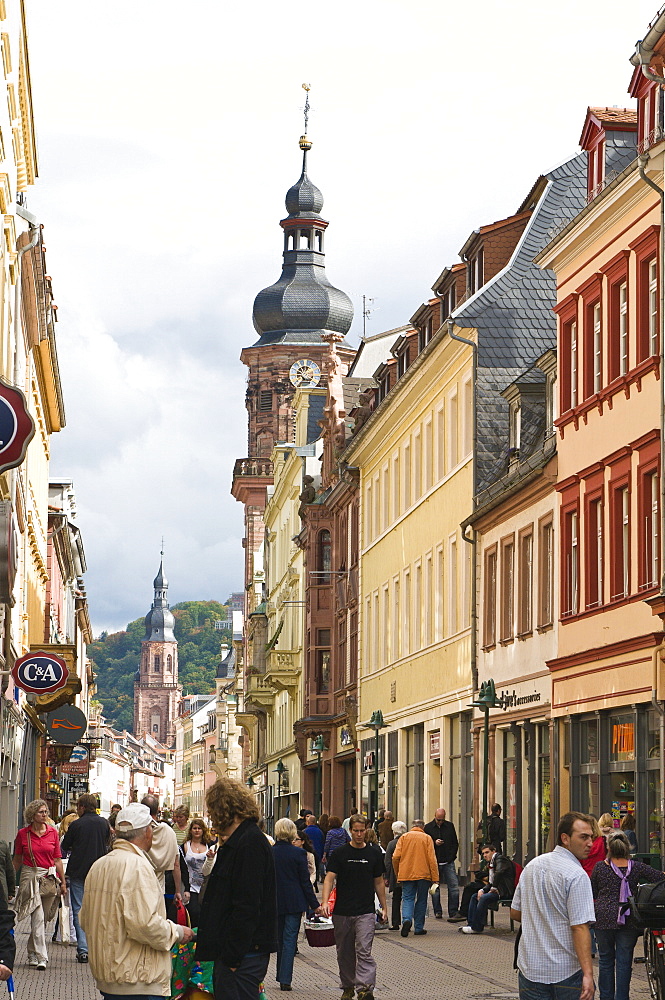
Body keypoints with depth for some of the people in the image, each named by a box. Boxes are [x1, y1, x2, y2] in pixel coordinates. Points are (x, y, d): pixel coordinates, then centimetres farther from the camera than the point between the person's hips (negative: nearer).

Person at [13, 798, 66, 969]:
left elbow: (57, 859, 9)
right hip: (31, 877, -2)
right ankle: (41, 957, -13)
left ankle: (32, 953, 25)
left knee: (42, 920, 8)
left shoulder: (53, 832, 5)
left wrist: (63, 882, 9)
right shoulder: (23, 834, 1)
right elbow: (17, 860, 9)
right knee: (38, 918, -12)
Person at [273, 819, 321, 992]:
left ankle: (282, 977, 20)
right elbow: (305, 881, -7)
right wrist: (314, 904, -1)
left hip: (275, 902, 3)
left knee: (279, 939, 16)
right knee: (289, 940, -1)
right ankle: (285, 979, -6)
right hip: (294, 902, -3)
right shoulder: (297, 853, -9)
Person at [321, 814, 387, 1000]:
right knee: (345, 953, 10)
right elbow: (329, 878, -7)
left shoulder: (374, 854, 6)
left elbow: (378, 882, 13)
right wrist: (324, 902, -22)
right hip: (342, 912, 1)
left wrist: (383, 908, 12)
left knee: (364, 951, -12)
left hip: (366, 912, -1)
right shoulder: (339, 854, 0)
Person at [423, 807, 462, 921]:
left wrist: (451, 856, 1)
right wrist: (434, 843, -16)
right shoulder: (428, 828, 2)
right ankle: (437, 912, 14)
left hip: (448, 862, 1)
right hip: (434, 862, -1)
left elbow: (455, 843, 12)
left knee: (454, 887, -8)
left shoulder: (450, 826, 7)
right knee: (435, 888, 5)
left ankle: (453, 912, -6)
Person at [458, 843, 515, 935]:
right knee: (474, 897, 6)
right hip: (498, 889, 10)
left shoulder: (500, 859, -10)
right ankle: (471, 924, 1)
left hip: (505, 891, -10)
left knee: (484, 898, -27)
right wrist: (482, 890, -2)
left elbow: (499, 873, -30)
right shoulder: (490, 863, 19)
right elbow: (490, 883, 18)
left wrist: (494, 888, -20)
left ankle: (477, 927, -24)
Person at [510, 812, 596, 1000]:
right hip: (567, 971, -6)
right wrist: (588, 974, -24)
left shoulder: (532, 866, 8)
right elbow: (580, 928, -22)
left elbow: (515, 913, 16)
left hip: (530, 968, 6)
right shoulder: (577, 875, -15)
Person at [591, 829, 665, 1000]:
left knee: (605, 960, 12)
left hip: (604, 920, 0)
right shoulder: (637, 867, -4)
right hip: (629, 921, 0)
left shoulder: (600, 867, -3)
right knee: (624, 961, 4)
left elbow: (592, 893, 7)